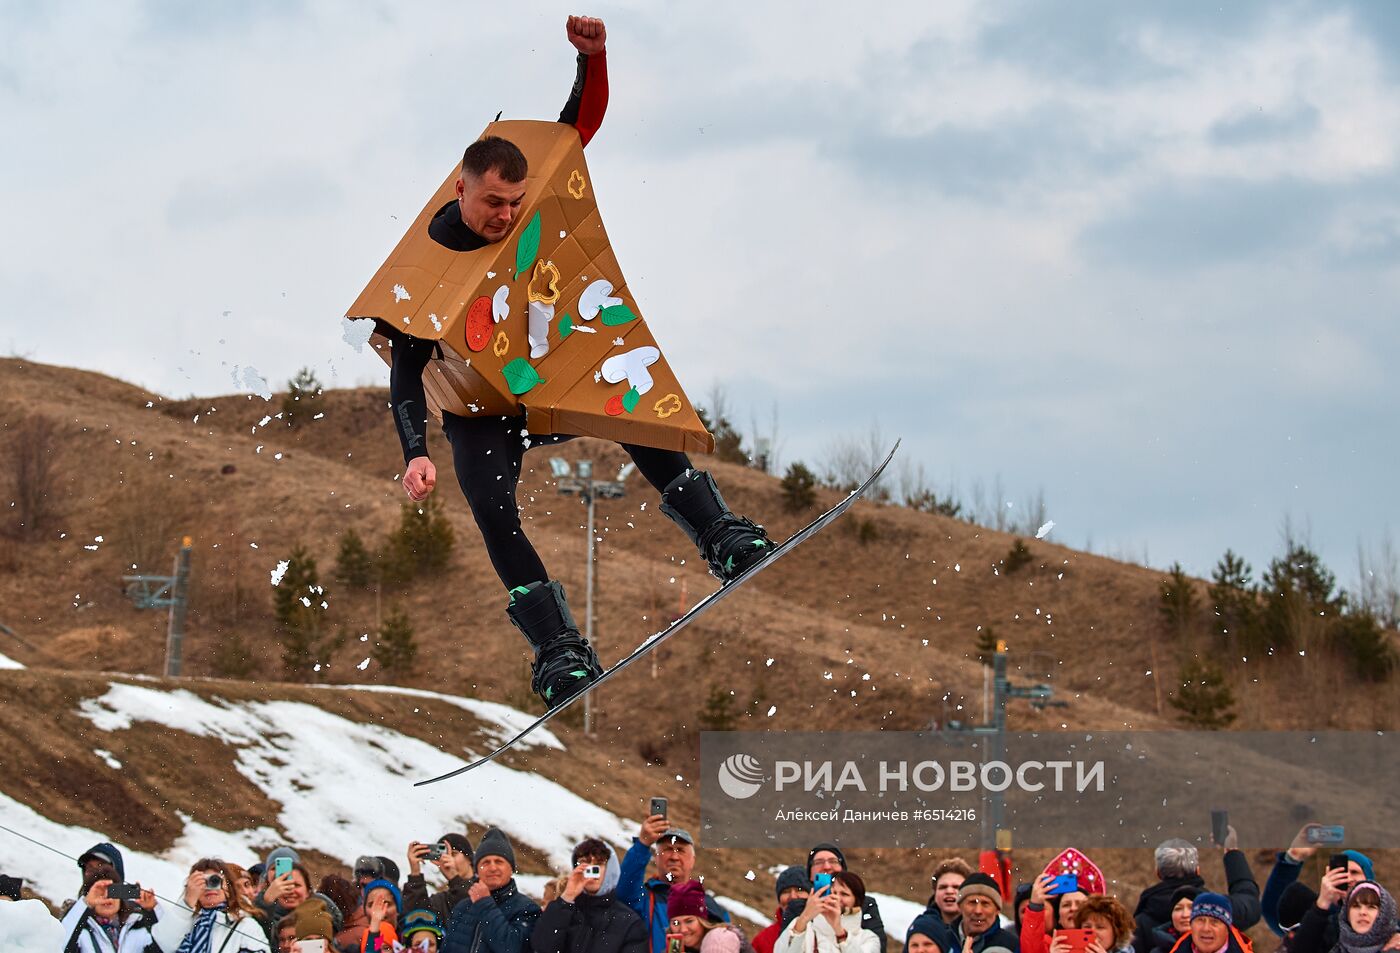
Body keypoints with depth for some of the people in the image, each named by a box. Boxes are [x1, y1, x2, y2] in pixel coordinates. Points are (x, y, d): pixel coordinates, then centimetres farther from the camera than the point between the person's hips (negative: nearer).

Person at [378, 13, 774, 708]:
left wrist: (592, 58, -24)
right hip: (480, 411, -3)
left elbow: (580, 126, -5)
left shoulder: (530, 207, -10)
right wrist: (415, 454, -32)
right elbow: (406, 370, -20)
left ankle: (721, 537, -23)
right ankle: (558, 650, -26)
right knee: (493, 509, -26)